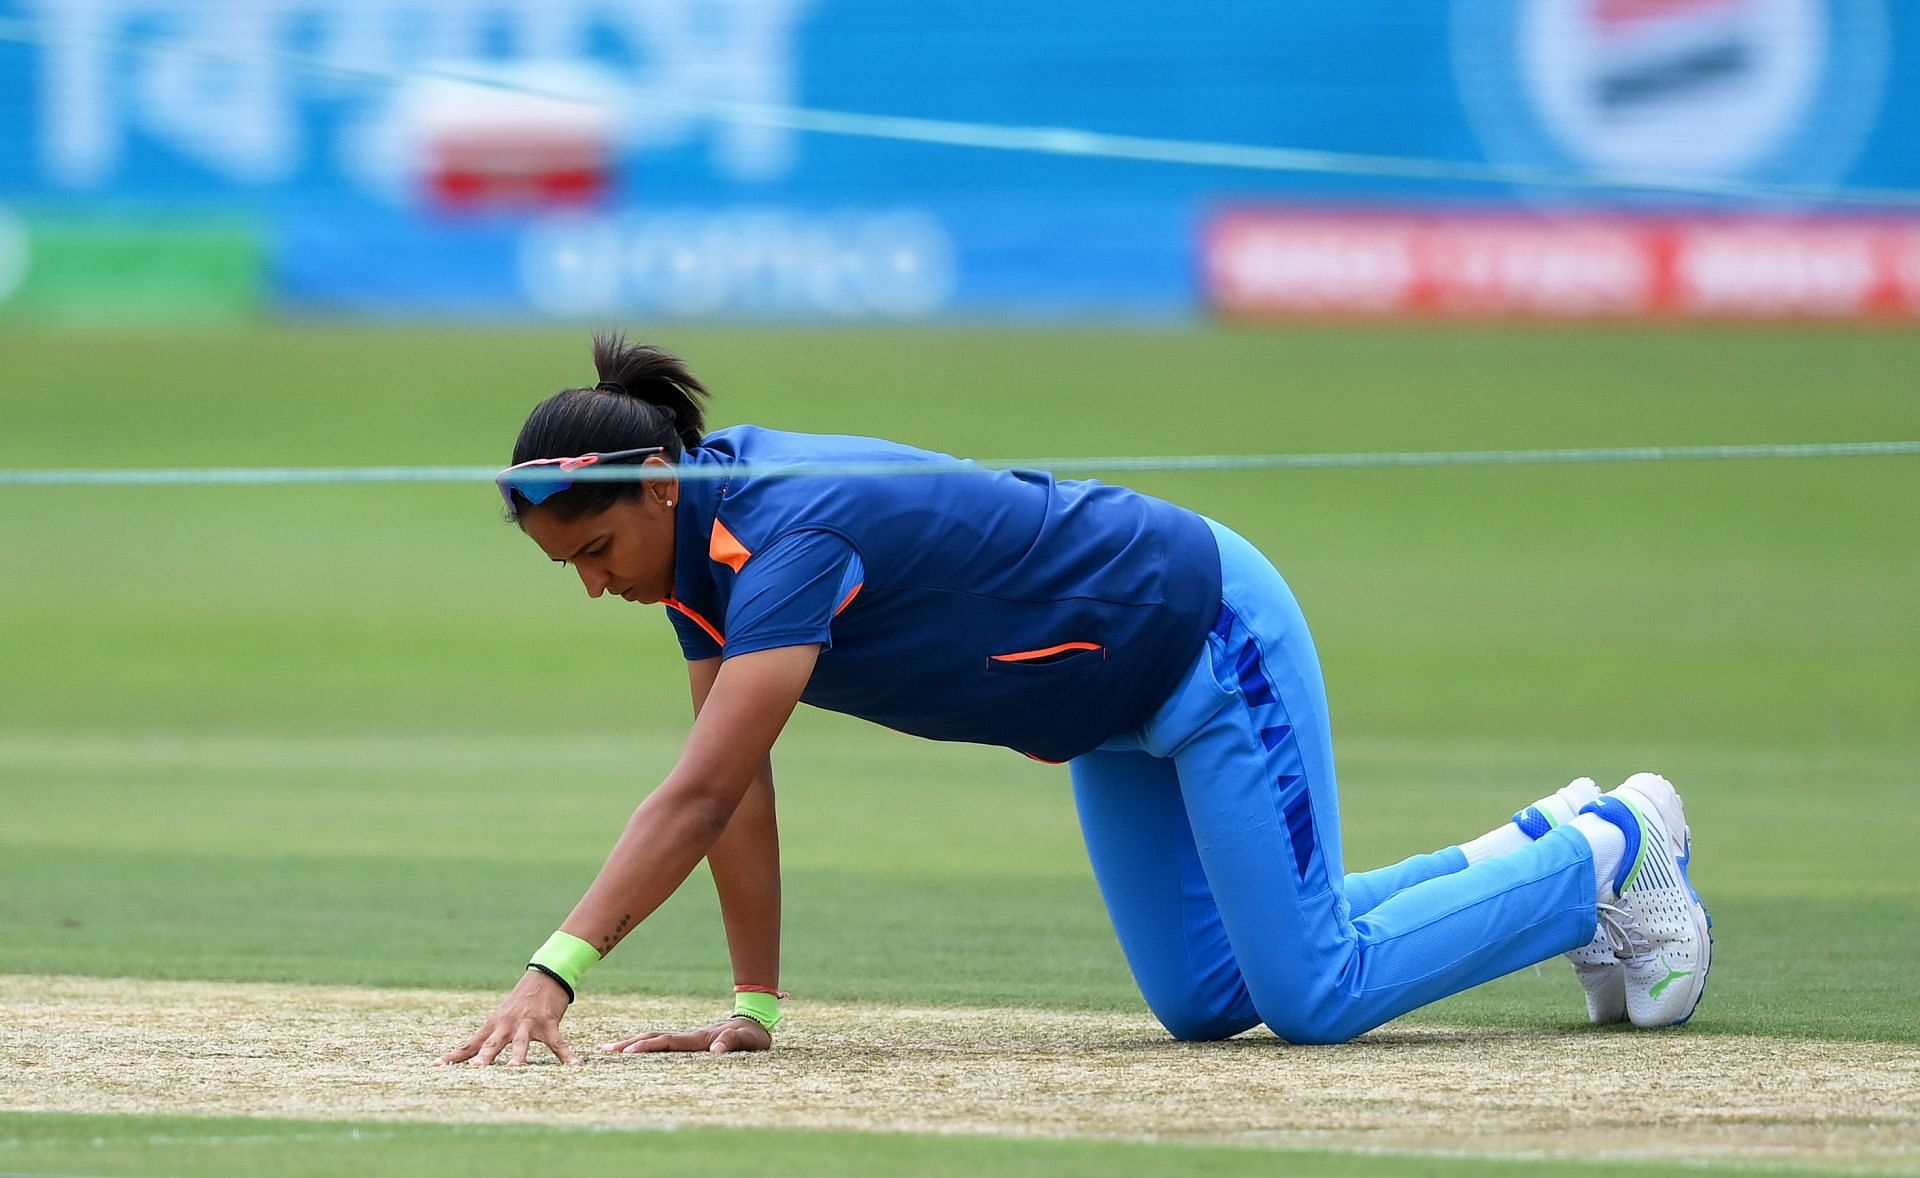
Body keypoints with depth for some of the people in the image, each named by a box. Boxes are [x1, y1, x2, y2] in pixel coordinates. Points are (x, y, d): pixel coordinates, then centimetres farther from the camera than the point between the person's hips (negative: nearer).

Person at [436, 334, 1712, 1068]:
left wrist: (556, 973, -49)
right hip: (1120, 714, 9)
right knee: (1203, 998, 14)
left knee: (1315, 996, -7)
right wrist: (754, 1005, -6)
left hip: (1207, 636, -9)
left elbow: (703, 794, -43)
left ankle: (1612, 848, 14)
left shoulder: (794, 533, -35)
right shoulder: (698, 527, -8)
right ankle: (1538, 851, 30)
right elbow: (737, 792, -3)